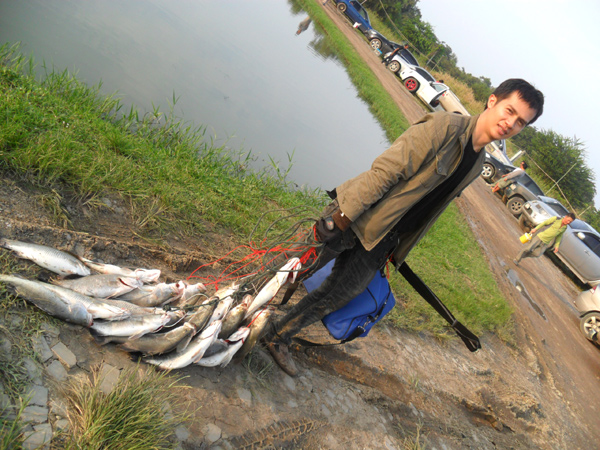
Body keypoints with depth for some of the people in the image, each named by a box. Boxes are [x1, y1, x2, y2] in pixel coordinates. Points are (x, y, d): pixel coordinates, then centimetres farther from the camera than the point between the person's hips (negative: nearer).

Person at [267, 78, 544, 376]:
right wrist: (343, 215, -24)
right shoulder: (445, 126, -14)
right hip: (353, 218, -7)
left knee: (336, 297, 9)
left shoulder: (475, 166, 11)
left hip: (378, 242, 7)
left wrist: (396, 250, 17)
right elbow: (385, 170, -20)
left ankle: (278, 338, 26)